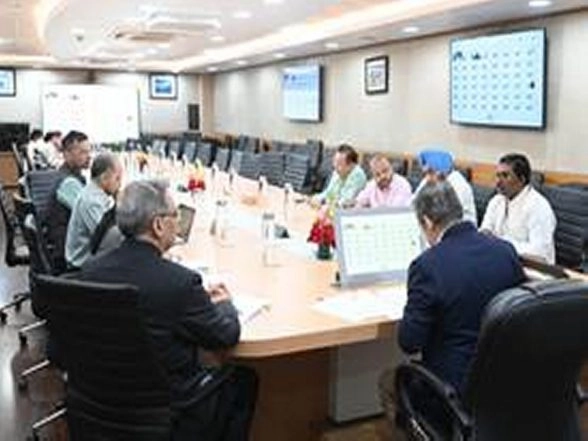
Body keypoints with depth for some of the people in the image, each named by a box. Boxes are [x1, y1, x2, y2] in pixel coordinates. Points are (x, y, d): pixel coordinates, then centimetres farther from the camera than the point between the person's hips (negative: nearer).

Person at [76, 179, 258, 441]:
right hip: (170, 407, -6)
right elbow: (226, 336, -13)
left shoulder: (90, 270, -10)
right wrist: (224, 303, 8)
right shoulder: (179, 281, -28)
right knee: (244, 380, 18)